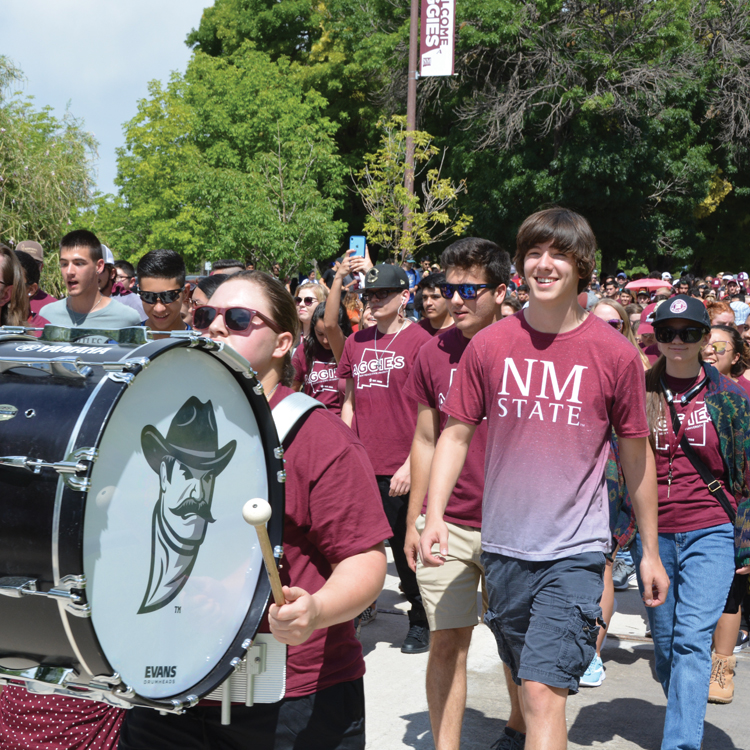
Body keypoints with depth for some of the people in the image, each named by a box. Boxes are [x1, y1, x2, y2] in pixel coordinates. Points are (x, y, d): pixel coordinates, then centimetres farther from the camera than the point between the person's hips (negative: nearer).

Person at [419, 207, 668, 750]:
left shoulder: (616, 354, -5)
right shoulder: (489, 345, 0)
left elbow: (637, 456, 4)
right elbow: (456, 434, 5)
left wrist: (651, 552, 9)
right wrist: (434, 513, -9)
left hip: (575, 550, -3)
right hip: (503, 546, 3)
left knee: (544, 687, -14)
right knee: (528, 680, 18)